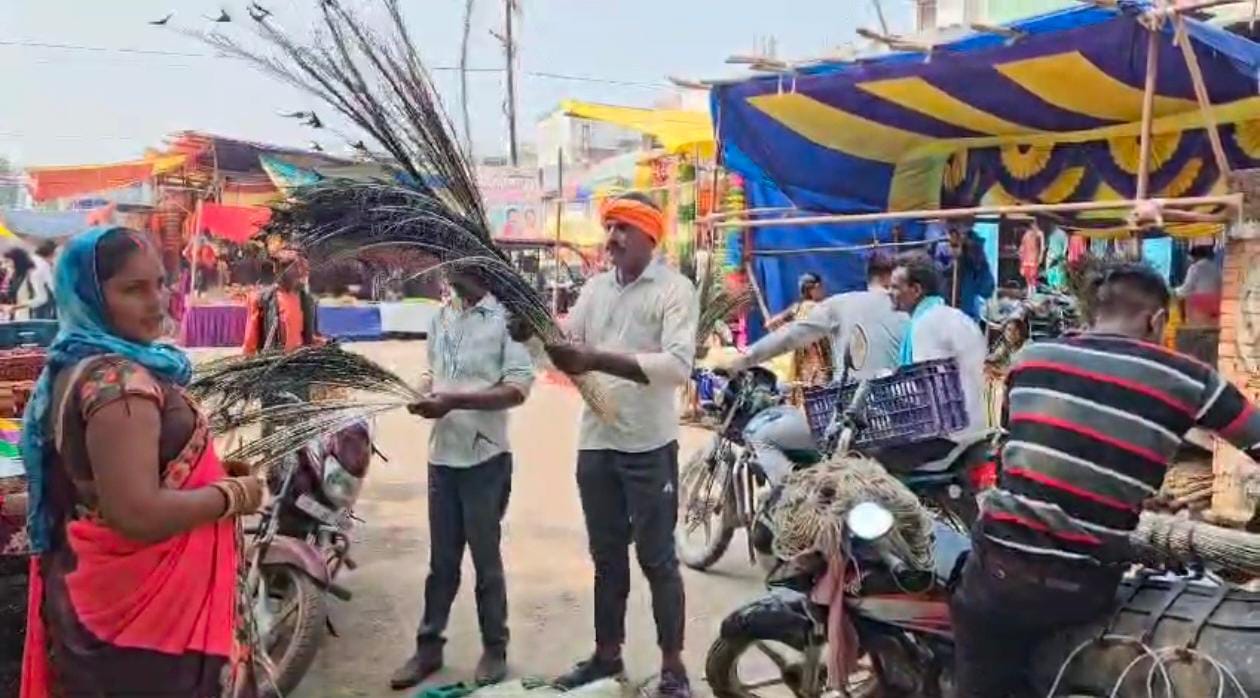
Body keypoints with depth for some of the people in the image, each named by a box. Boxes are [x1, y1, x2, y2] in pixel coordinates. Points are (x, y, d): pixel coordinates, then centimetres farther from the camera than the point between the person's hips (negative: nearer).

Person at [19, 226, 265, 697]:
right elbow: (138, 515, -32)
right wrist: (234, 494, -17)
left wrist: (211, 471, 13)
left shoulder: (74, 368, 7)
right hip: (146, 610, -10)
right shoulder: (120, 381, -25)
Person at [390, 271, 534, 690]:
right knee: (441, 560, 15)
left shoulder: (505, 316, -11)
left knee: (486, 559, 7)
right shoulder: (440, 318, 10)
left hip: (485, 458, -5)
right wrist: (423, 393, -4)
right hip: (441, 455, 6)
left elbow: (518, 387, -16)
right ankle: (428, 646, 27)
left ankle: (495, 648, 23)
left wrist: (454, 401, -22)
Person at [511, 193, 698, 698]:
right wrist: (537, 334, -13)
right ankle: (607, 654, 31)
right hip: (596, 443, 6)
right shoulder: (595, 287, 12)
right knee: (606, 556, 17)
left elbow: (678, 364, -23)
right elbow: (568, 341, 9)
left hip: (649, 447, -6)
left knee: (657, 559, 5)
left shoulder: (675, 289, -9)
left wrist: (598, 359, -30)